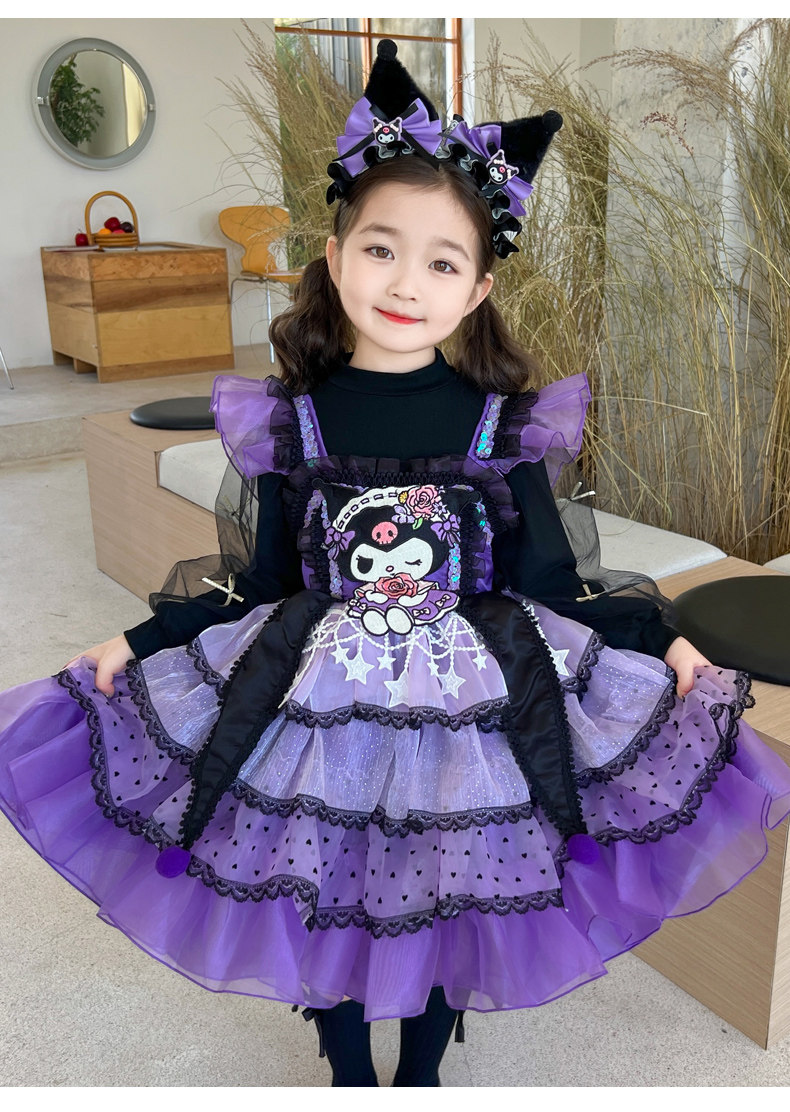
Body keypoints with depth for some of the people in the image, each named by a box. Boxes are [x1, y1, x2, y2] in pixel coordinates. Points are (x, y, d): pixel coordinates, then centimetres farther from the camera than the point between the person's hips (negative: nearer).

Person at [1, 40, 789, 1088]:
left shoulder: (503, 423, -8)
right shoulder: (292, 420, -6)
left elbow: (546, 579, -1)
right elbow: (260, 580, 1)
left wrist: (661, 636, -3)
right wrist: (141, 639, 2)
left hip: (470, 711, 0)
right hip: (319, 710, 1)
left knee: (448, 909, 17)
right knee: (322, 907, 17)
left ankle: (422, 1074, 47)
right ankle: (350, 1077, 47)